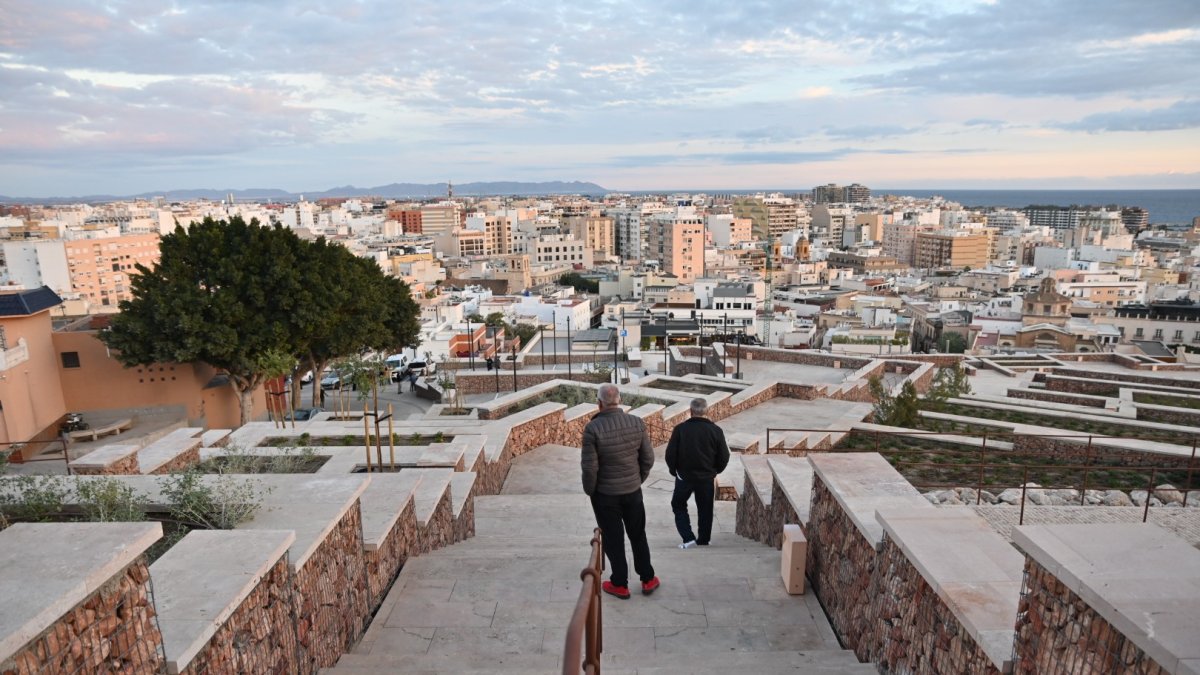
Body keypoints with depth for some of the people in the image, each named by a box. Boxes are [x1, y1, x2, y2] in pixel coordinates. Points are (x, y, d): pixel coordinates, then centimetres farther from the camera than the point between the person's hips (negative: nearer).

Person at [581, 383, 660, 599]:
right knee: (638, 535, 20)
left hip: (605, 494, -3)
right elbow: (648, 458, -3)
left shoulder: (593, 428, -21)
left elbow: (590, 467, -18)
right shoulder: (637, 423, -10)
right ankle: (647, 579, 31)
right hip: (633, 491, 3)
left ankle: (619, 584, 25)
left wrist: (590, 490, -1)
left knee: (613, 540, 12)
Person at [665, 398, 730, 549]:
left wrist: (674, 470, 8)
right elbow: (724, 457, -2)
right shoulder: (715, 430, -7)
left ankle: (688, 538, 6)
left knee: (679, 505, 17)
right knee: (705, 510, 16)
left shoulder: (680, 429, -12)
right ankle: (703, 541, 23)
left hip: (684, 476, -1)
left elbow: (670, 454, -9)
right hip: (707, 478, 2)